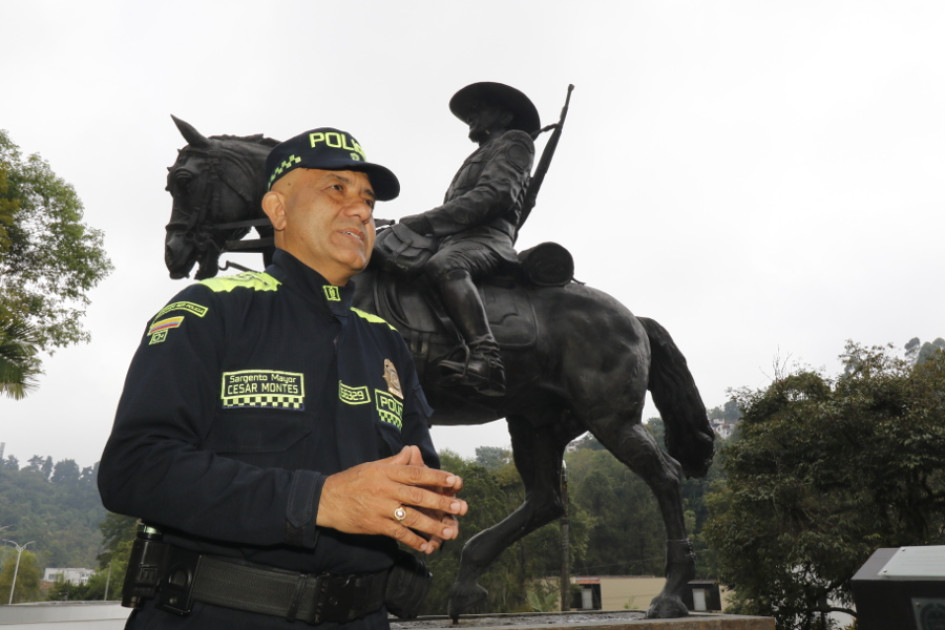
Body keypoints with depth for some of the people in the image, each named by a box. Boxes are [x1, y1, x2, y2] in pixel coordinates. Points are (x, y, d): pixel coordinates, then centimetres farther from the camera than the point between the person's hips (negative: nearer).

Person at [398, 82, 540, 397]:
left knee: (442, 265, -39)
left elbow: (493, 195, -7)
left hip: (487, 239, -10)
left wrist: (427, 221, -14)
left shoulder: (514, 141, 12)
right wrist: (406, 227, 16)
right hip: (456, 242, 10)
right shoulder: (479, 159, 39)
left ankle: (486, 358, -54)